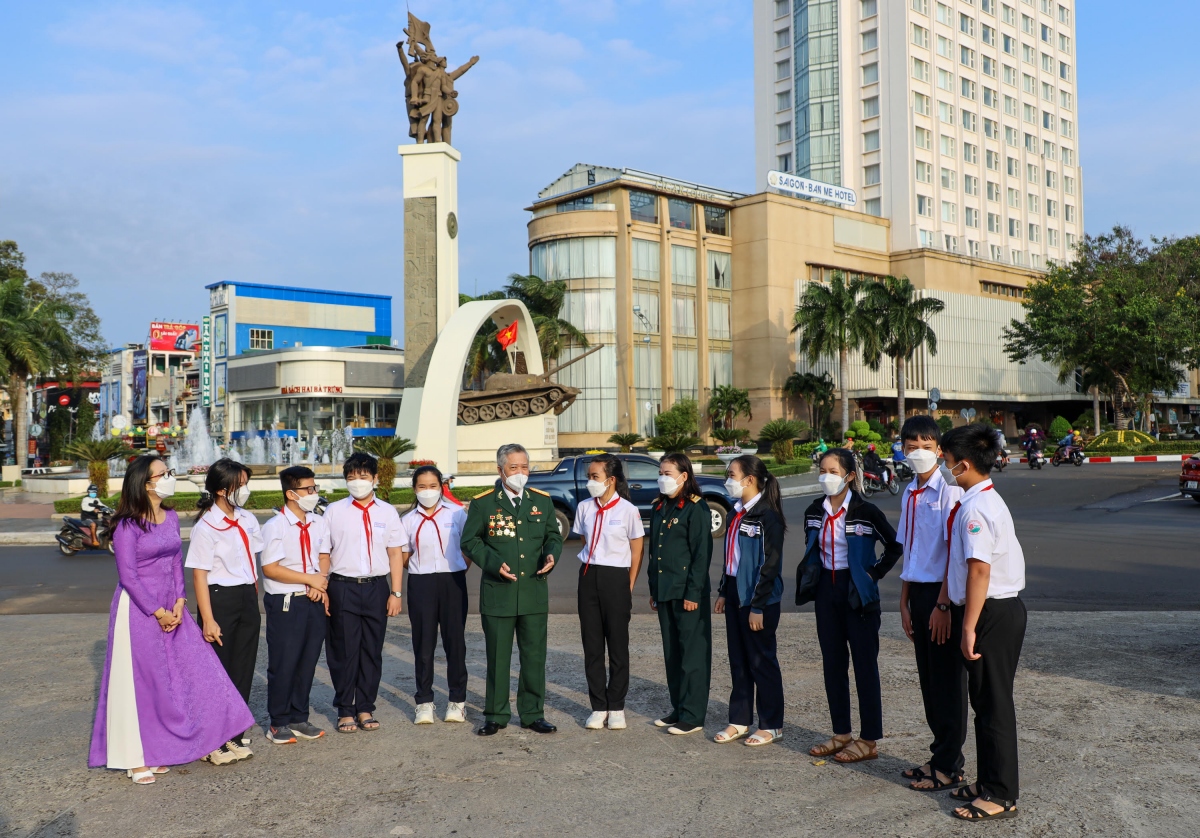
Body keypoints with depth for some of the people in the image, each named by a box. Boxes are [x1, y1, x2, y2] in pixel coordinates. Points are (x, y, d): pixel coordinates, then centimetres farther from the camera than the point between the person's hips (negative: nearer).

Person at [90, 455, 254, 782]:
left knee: (193, 671, 3)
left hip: (171, 609, 6)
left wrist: (179, 602, -2)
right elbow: (127, 575, -14)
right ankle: (135, 758, 14)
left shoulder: (171, 518, 7)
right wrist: (157, 612, -13)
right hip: (138, 610, -6)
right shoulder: (128, 525, -12)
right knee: (140, 683, 1)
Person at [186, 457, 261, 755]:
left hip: (247, 599, 6)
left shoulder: (247, 520, 7)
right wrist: (208, 620, -17)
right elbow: (199, 575, -14)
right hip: (220, 599, -6)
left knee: (244, 667, 11)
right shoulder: (206, 527, -13)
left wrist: (253, 596, 10)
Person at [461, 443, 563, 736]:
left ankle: (533, 714, 20)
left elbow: (553, 535, 14)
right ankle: (496, 715, 20)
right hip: (497, 592, -2)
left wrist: (551, 555, -7)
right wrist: (494, 563, -14)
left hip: (534, 591, 2)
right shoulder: (482, 503, -2)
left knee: (535, 656, 8)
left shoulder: (542, 500, 7)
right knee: (497, 657, 7)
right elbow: (470, 541, 0)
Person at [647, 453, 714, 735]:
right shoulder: (659, 508, 13)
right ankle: (678, 709, 24)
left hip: (687, 592, -8)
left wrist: (693, 593, -17)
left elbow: (702, 553, -14)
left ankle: (693, 716, 5)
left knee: (693, 653, -1)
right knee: (672, 652, 13)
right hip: (664, 591, 8)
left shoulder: (695, 508, -10)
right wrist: (653, 590, 15)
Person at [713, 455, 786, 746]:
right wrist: (723, 592, 14)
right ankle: (739, 720, 24)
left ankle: (772, 725, 14)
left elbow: (770, 564, -18)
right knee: (738, 660, 14)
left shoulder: (767, 516, -16)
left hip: (758, 598, -8)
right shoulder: (738, 513, 10)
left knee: (762, 662, 2)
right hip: (735, 594, 8)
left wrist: (758, 606, -19)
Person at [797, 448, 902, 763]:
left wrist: (875, 573, -9)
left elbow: (895, 545, -7)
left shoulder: (865, 512, -13)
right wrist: (811, 576, 7)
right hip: (827, 591, 6)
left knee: (865, 665, 1)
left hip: (858, 593, -6)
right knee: (832, 663, 10)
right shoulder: (814, 512, 4)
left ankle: (868, 740, 9)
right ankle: (841, 734, 21)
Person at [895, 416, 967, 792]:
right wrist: (905, 602, 15)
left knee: (948, 680, 2)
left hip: (943, 593, -7)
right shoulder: (909, 493, 11)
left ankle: (949, 767, 13)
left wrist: (943, 604, -17)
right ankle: (940, 756, 27)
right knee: (928, 679, 14)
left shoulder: (948, 490, -13)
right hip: (919, 591, 7)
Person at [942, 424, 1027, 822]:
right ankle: (990, 781, 29)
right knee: (984, 699, 18)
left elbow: (979, 569, -25)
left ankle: (1001, 795, 10)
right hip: (1000, 610, 10)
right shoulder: (988, 500, 13)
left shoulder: (976, 508, -19)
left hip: (993, 613, -10)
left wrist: (969, 627, -22)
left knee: (993, 703, 0)